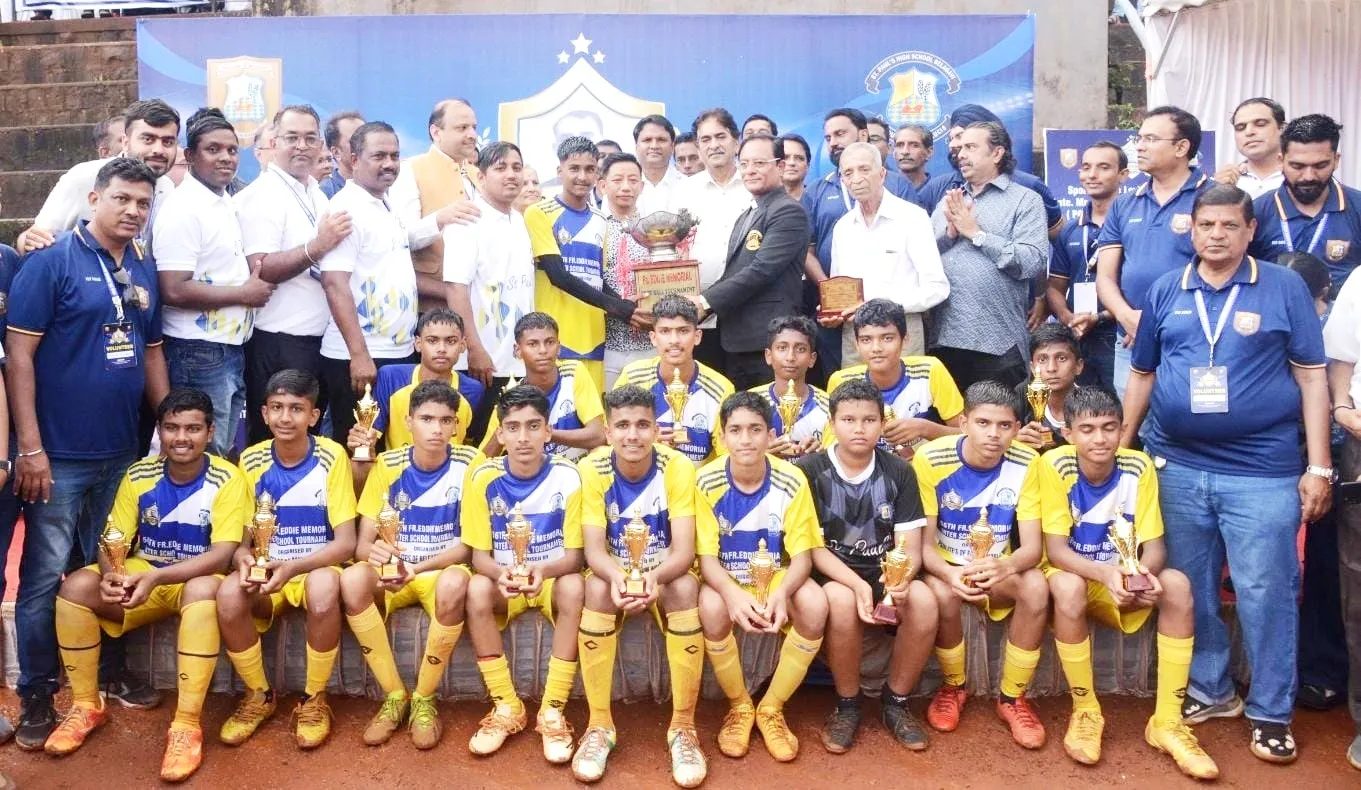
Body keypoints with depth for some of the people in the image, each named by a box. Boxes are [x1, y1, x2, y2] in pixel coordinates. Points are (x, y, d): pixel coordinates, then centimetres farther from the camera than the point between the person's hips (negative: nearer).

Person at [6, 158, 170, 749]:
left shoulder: (145, 270, 8)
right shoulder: (51, 262, -9)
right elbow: (19, 354, -12)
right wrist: (30, 448, -16)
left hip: (122, 452, 5)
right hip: (61, 454, -5)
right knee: (46, 575, 4)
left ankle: (104, 670, 32)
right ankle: (36, 694, 19)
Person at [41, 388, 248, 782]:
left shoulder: (227, 479, -16)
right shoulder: (139, 476, -4)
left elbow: (222, 554, -22)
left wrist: (154, 576, -35)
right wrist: (113, 575, -29)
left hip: (197, 579, -4)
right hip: (142, 575, 4)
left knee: (204, 590, -38)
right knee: (75, 586, -21)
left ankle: (187, 724, -31)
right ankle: (87, 705, -2)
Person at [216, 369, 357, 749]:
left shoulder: (332, 457, -10)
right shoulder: (252, 460, -1)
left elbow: (346, 542, -12)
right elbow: (241, 537, 3)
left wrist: (293, 567, -27)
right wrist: (244, 559, -21)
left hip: (316, 569, -3)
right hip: (266, 572, 3)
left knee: (324, 587, -38)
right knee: (228, 594, -30)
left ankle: (315, 699, -12)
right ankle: (259, 695, -3)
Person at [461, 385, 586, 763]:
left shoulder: (568, 477, -14)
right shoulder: (484, 477, -11)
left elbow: (573, 557, -13)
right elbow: (480, 555, -8)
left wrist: (543, 569, -35)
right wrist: (500, 573, -32)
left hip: (552, 579, -1)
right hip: (503, 582, 1)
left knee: (574, 588, -34)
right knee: (477, 589, -31)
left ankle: (553, 710, -22)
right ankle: (506, 707, -16)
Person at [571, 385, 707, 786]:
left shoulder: (678, 467, -17)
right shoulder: (591, 469, -15)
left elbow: (684, 550, -22)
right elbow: (594, 548, -19)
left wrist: (655, 576, -43)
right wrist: (616, 577, -41)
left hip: (667, 575, 0)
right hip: (613, 573, 1)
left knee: (686, 588, -33)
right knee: (596, 589, -33)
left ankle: (683, 727, -19)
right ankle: (600, 725, -18)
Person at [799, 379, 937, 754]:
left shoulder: (899, 472, 0)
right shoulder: (809, 470, -8)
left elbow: (911, 545, -3)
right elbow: (813, 546, -10)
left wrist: (901, 574, -28)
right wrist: (857, 584, -27)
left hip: (885, 571, 3)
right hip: (831, 574, -2)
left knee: (924, 600, -29)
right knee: (842, 601, -36)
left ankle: (895, 701, -4)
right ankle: (847, 705, -10)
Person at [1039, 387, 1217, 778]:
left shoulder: (1139, 467, -12)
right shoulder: (1054, 465, -20)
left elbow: (1154, 544, -13)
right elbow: (1055, 549, -22)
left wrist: (1143, 573, -37)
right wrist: (1106, 573, -41)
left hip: (1125, 582, 3)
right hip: (1073, 574, -3)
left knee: (1177, 584, -25)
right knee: (1068, 587, -36)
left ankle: (1167, 721, -16)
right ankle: (1085, 712, -16)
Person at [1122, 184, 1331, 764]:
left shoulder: (1284, 288, 0)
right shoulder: (1165, 291, 8)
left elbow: (1311, 376, 0)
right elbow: (1142, 375, 13)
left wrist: (1319, 467, -5)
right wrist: (1119, 446, 11)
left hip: (1262, 471, -3)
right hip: (1177, 467, 3)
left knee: (1266, 593, 3)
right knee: (1190, 588, 12)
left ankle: (1270, 712, 19)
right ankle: (1209, 690, 30)